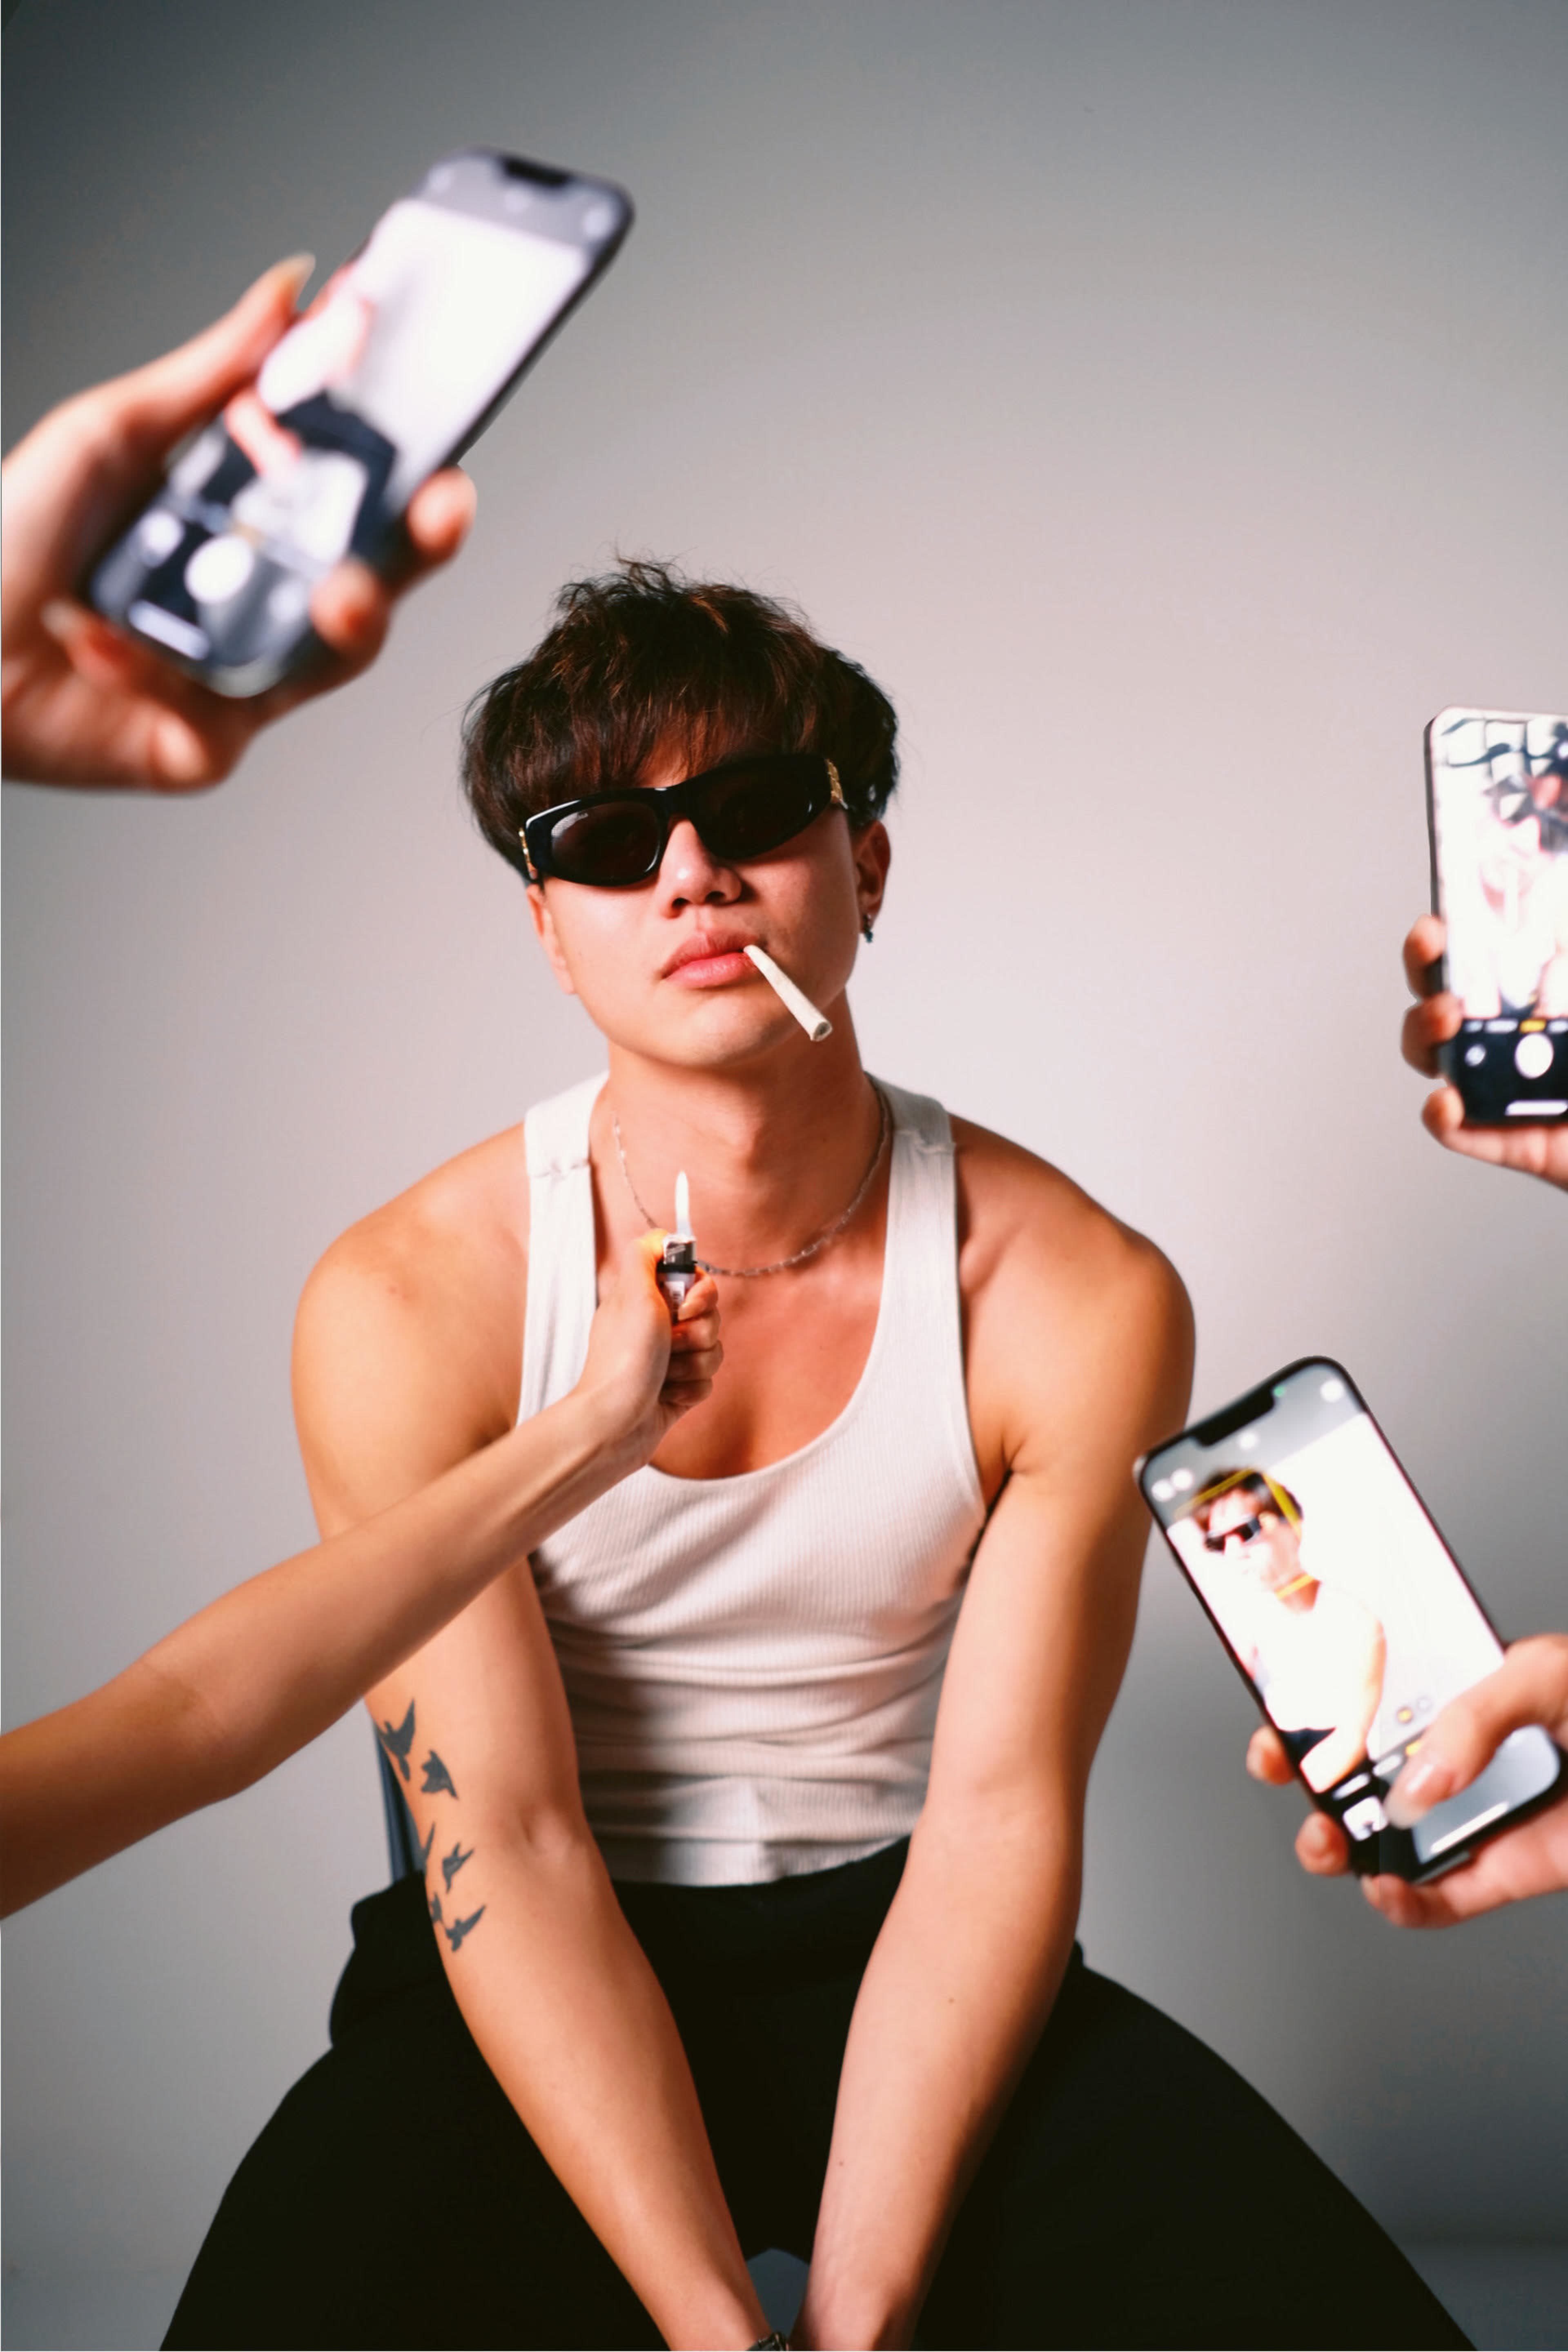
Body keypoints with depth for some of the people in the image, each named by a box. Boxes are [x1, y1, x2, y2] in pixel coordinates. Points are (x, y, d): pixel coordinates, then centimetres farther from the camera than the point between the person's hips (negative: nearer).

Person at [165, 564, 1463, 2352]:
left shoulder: (1081, 1302, -11)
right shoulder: (405, 1309, -14)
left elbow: (1001, 1818, -10)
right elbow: (506, 1848, -14)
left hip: (895, 1942, 1)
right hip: (536, 1991, -1)